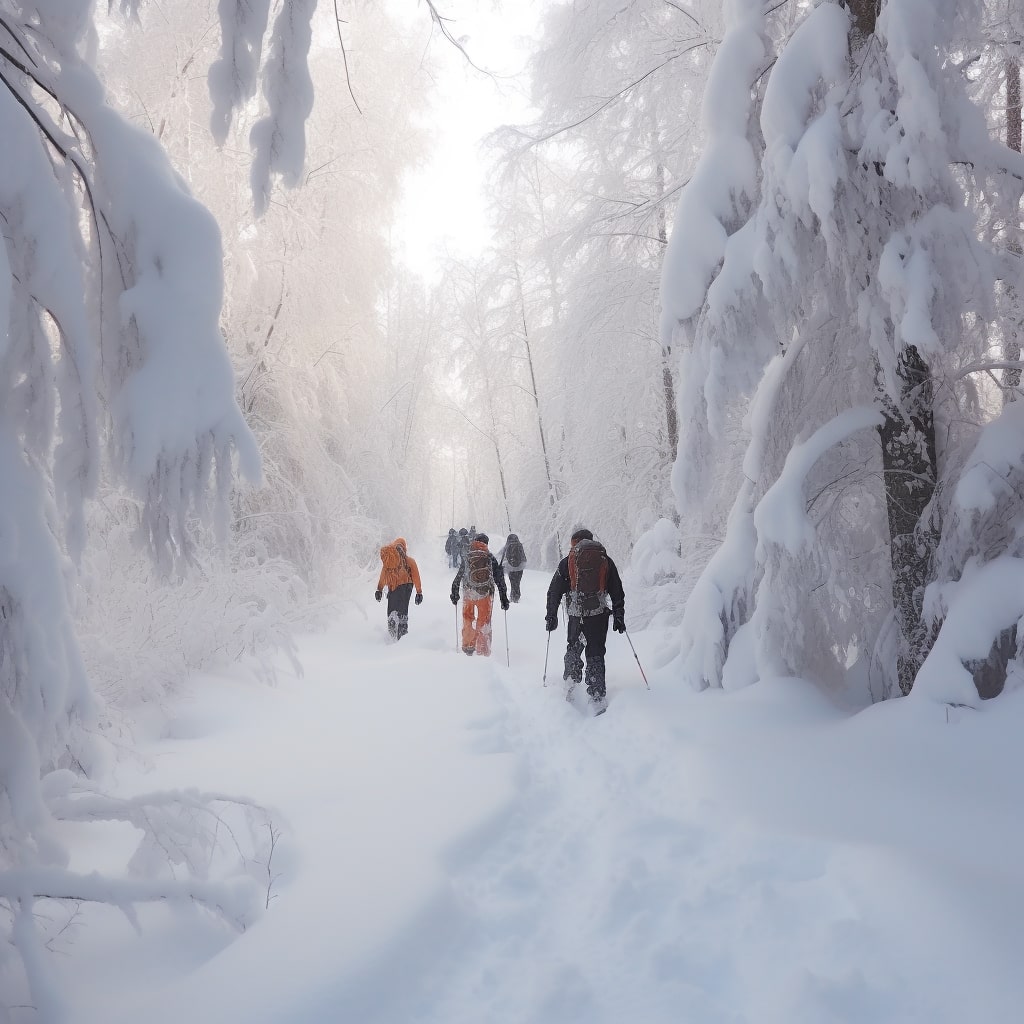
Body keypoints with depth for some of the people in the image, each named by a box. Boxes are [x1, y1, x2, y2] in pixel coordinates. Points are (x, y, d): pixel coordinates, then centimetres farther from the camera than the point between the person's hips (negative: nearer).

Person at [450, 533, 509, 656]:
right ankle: (483, 652, 5)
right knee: (484, 623, 7)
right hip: (485, 594, -1)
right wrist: (504, 598, 5)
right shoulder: (490, 558, -1)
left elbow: (457, 578, 9)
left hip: (468, 593, 1)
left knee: (468, 620, 20)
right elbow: (500, 579, 0)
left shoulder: (467, 557, 3)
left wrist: (454, 594, 21)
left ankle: (468, 646, 24)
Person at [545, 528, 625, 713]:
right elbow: (617, 592, 10)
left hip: (576, 615, -1)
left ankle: (571, 679, 18)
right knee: (596, 654, 4)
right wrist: (619, 617, 14)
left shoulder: (567, 562, 6)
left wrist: (551, 616, 15)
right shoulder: (606, 561, 9)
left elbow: (554, 591, 7)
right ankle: (597, 696, -1)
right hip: (599, 614, 1)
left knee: (573, 648, 22)